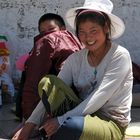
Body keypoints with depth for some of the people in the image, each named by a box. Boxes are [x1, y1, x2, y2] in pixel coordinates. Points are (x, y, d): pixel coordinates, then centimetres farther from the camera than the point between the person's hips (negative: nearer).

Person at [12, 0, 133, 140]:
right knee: (48, 82, -18)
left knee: (69, 126, -37)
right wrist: (29, 125, -18)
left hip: (111, 124, -4)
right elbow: (52, 92, -5)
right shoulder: (75, 58, 4)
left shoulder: (120, 56, -10)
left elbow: (99, 97, -19)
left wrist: (61, 120, -24)